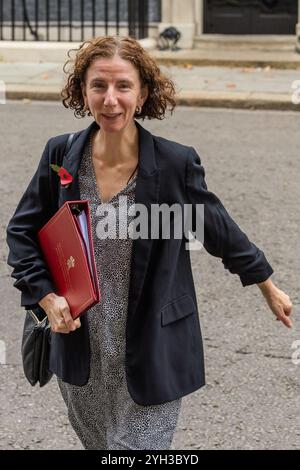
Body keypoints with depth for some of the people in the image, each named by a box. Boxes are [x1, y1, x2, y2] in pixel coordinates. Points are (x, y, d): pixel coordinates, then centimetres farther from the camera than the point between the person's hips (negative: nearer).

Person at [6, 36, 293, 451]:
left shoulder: (176, 163, -15)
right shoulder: (61, 155, -8)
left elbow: (220, 230, 1)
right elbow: (23, 232, 5)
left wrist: (269, 288, 13)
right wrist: (45, 296, -8)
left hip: (151, 351, -3)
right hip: (82, 348, 3)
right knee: (96, 441, 21)